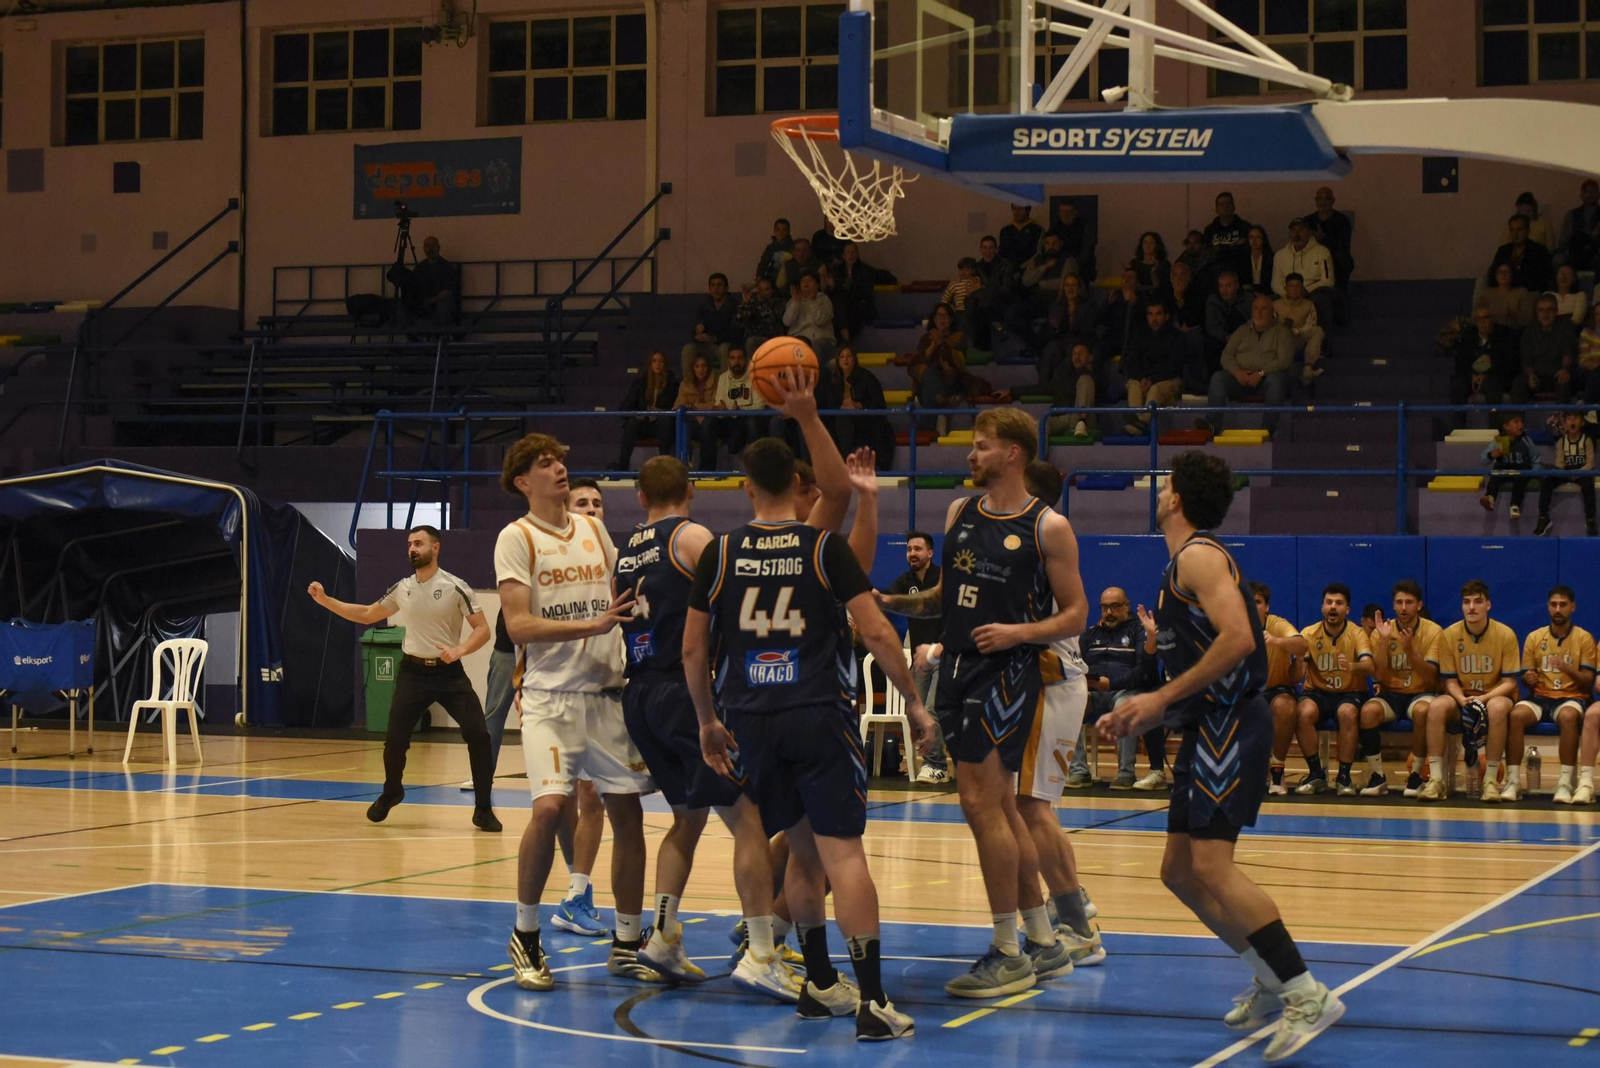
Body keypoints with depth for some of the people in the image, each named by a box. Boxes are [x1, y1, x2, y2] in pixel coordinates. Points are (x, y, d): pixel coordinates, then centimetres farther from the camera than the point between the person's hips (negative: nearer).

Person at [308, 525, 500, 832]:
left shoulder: (455, 587, -9)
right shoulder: (402, 589, 5)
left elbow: (482, 629, -9)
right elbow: (367, 615, 17)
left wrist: (460, 649, -27)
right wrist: (325, 600, 10)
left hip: (448, 671, -3)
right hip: (413, 671, 3)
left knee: (478, 735, -15)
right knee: (394, 739, -3)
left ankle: (483, 809, -1)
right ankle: (391, 793, 28)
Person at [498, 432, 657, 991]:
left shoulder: (594, 530, 12)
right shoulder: (516, 538, -5)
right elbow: (519, 625, -15)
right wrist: (593, 625, -23)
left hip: (608, 691, 5)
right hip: (552, 695, -5)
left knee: (627, 811, 3)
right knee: (550, 806, -18)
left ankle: (627, 944, 15)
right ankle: (525, 937, 1)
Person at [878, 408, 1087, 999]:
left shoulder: (1047, 527, -7)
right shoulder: (960, 513, 12)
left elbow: (1075, 615, -6)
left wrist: (1020, 631, -21)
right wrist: (892, 601, 7)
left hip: (1007, 673, -7)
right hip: (958, 668, 7)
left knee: (979, 800, -12)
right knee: (999, 808, 11)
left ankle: (1008, 954, -4)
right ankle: (1044, 943, 21)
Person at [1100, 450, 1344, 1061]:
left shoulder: (1199, 556, -11)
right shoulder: (1183, 563, 20)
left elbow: (1237, 639, -24)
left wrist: (1163, 699, -21)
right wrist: (1149, 709, 16)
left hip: (1230, 724, -11)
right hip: (1209, 727, 11)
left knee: (1210, 865, -18)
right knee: (1179, 871, 11)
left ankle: (1308, 997, -18)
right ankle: (1272, 981, 19)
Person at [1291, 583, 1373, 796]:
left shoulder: (1357, 634, -5)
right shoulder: (1310, 633, -3)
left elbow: (1369, 666, -23)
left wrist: (1352, 666, -45)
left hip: (1350, 693, -1)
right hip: (1317, 692, 1)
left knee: (1347, 713, -35)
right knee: (1304, 713, -32)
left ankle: (1344, 776, -21)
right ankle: (1316, 775, -17)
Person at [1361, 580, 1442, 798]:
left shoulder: (1433, 631, -5)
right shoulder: (1382, 632, 1)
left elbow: (1430, 677, -14)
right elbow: (1379, 676, -8)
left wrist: (1409, 649, -27)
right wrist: (1384, 640, -17)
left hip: (1421, 694, -2)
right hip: (1390, 694, 2)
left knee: (1422, 711, -38)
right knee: (1368, 711, -32)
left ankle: (1416, 775, -20)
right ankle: (1378, 776, -18)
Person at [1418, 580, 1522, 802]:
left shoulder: (1505, 635, -8)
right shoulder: (1449, 635, -3)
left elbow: (1509, 682, -7)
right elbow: (1450, 682, -1)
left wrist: (1485, 698, -25)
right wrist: (1463, 700, -23)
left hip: (1494, 697, -2)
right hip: (1461, 698, 2)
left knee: (1498, 708, -38)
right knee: (1437, 706, -31)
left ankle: (1491, 781, -29)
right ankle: (1436, 779, -30)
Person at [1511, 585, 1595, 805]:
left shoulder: (1584, 638, 5)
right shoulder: (1534, 638, 11)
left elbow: (1588, 682, -1)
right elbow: (1526, 679, 12)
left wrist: (1568, 670, -22)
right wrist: (1529, 679, -13)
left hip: (1571, 698, -2)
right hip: (1540, 697, 2)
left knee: (1568, 716, -40)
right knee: (1516, 715, -32)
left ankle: (1565, 783, -37)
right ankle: (1513, 782, -31)